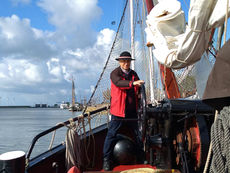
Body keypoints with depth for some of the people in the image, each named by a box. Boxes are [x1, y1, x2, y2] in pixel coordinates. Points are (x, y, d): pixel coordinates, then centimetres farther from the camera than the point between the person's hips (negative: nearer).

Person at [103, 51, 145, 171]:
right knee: (112, 134, -2)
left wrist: (139, 93, 1)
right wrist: (132, 83, -43)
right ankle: (106, 159, 10)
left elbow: (138, 88, 24)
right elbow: (118, 82, -28)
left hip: (132, 110, 6)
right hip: (118, 110, -5)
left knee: (138, 133, 14)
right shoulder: (115, 73, -7)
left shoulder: (133, 74, 12)